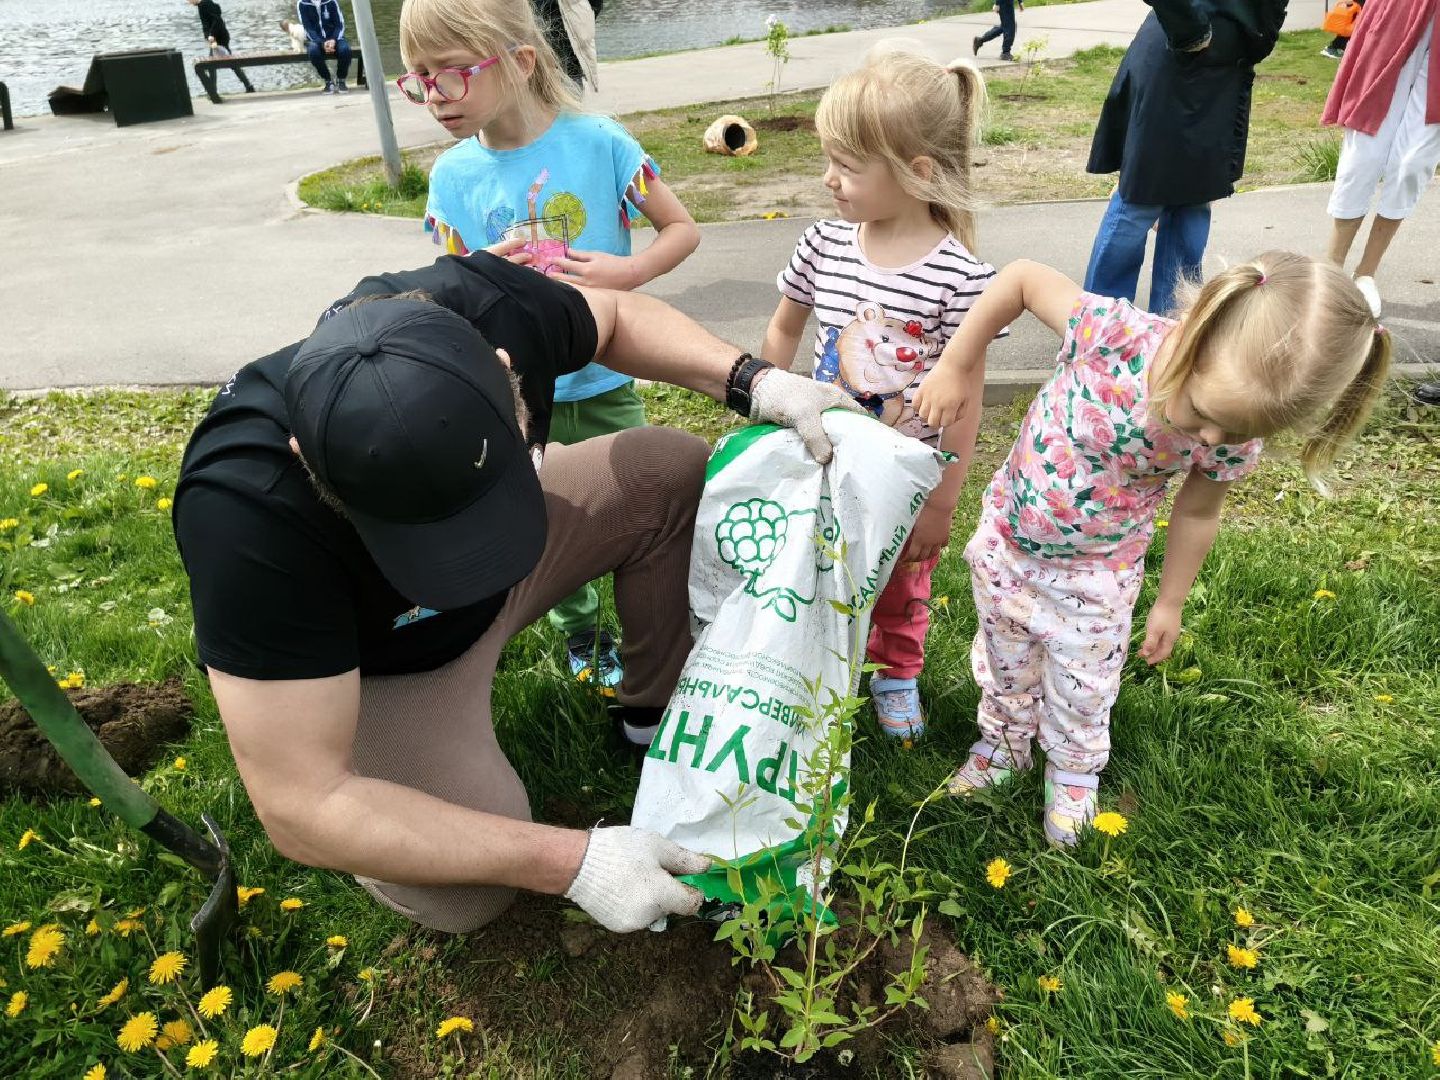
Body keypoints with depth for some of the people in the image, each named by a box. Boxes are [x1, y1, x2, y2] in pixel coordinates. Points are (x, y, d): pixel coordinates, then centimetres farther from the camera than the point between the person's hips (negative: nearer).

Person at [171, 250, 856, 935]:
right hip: (376, 665, -4)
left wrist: (748, 380, -23)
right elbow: (302, 808, -36)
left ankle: (657, 709, 10)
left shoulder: (489, 305, -30)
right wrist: (569, 861, -38)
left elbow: (615, 317, -6)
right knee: (464, 898, -23)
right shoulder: (247, 509, -41)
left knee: (675, 470, -8)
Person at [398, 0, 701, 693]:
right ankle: (580, 636, 42)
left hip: (605, 383, -2)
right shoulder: (454, 175, -5)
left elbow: (682, 230, -6)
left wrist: (627, 273, -23)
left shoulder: (597, 141, -13)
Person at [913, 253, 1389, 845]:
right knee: (1005, 666, 23)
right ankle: (1003, 743, 52)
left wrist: (1170, 602, 5)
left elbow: (1196, 512, -5)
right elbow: (1022, 277, -21)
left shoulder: (1232, 438, -24)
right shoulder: (1112, 333, -35)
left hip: (1096, 574, 0)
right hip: (1009, 539, 0)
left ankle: (1073, 771, 49)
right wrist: (956, 365, -20)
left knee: (1081, 690, 18)